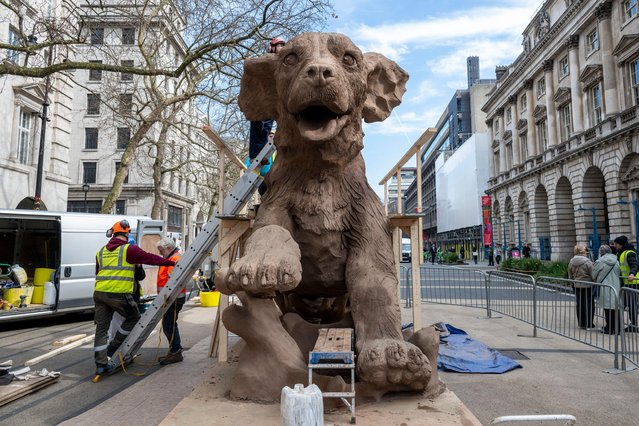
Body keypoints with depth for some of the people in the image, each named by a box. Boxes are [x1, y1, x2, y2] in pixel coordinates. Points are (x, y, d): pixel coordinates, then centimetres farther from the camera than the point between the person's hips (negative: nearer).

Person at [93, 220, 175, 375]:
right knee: (133, 317, 16)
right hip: (119, 294, -7)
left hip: (99, 293, 7)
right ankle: (113, 348, 15)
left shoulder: (101, 251, 17)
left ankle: (100, 364, 12)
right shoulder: (129, 249, -5)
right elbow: (150, 258, -3)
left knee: (101, 328, 11)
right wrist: (170, 262, 7)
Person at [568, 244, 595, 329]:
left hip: (577, 286, 5)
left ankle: (581, 323, 17)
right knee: (589, 305, 4)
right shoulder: (587, 262, -16)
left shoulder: (571, 262, 2)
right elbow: (593, 275, -12)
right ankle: (588, 324, 7)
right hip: (587, 286, -5)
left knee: (579, 305, 11)